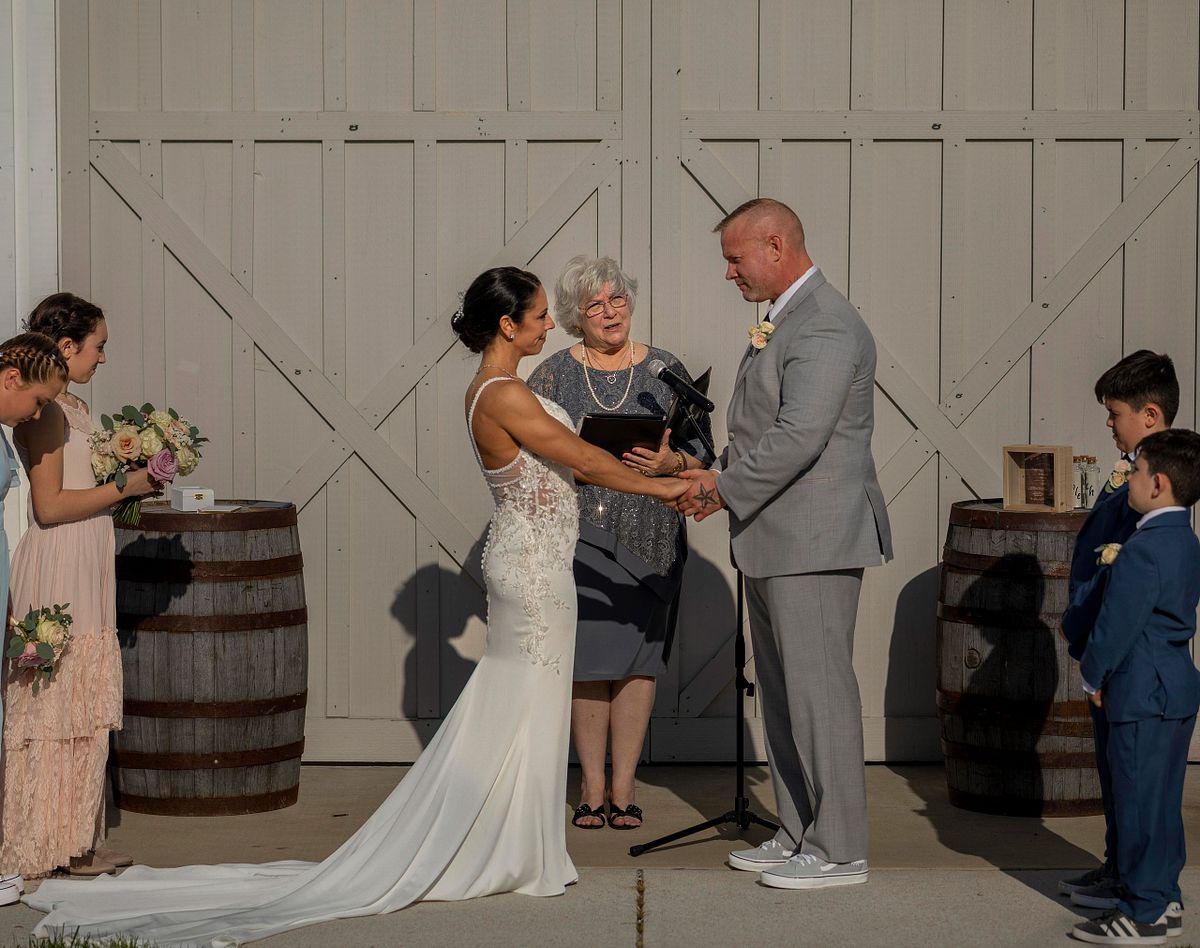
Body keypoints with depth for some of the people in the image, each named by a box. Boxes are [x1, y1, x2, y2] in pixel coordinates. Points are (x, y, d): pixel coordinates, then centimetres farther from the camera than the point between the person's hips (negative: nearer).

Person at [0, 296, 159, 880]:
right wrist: (123, 488, -12)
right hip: (55, 577, -10)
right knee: (55, 709, -4)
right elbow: (50, 507, -19)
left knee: (83, 713, 12)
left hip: (82, 580, 10)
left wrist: (136, 480, 11)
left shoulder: (72, 407, 15)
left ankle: (75, 841, 17)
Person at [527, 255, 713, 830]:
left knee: (638, 659, 2)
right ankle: (591, 787, 11)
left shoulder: (666, 371, 5)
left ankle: (623, 788, 11)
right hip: (578, 534, 0)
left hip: (647, 537, 1)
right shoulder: (552, 376, 4)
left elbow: (702, 451, 3)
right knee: (587, 658, 0)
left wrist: (670, 464, -17)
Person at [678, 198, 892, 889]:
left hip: (814, 542, -11)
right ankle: (800, 837, 23)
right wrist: (720, 480, 6)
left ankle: (839, 851, 1)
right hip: (776, 543, 11)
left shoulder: (826, 327, -17)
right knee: (782, 694, 15)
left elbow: (800, 436, -25)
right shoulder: (784, 319, 17)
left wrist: (726, 486, -15)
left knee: (819, 691, -5)